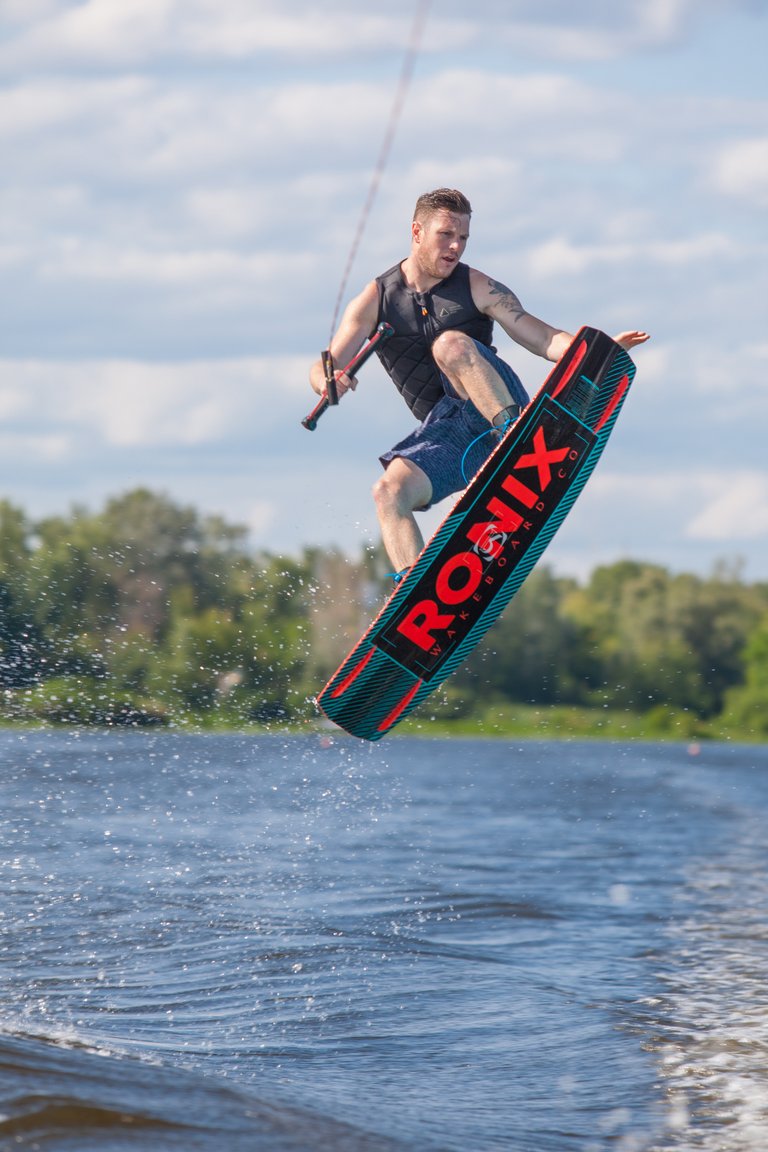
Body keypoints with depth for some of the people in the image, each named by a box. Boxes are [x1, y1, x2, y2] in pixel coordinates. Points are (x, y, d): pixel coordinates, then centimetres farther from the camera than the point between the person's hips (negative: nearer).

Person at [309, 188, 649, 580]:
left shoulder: (477, 288, 7)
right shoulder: (376, 301, 9)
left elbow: (544, 339, 3)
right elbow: (323, 369, 2)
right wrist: (329, 380, -24)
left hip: (497, 406, -2)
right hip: (445, 428, 2)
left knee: (450, 344, -30)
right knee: (389, 492, -23)